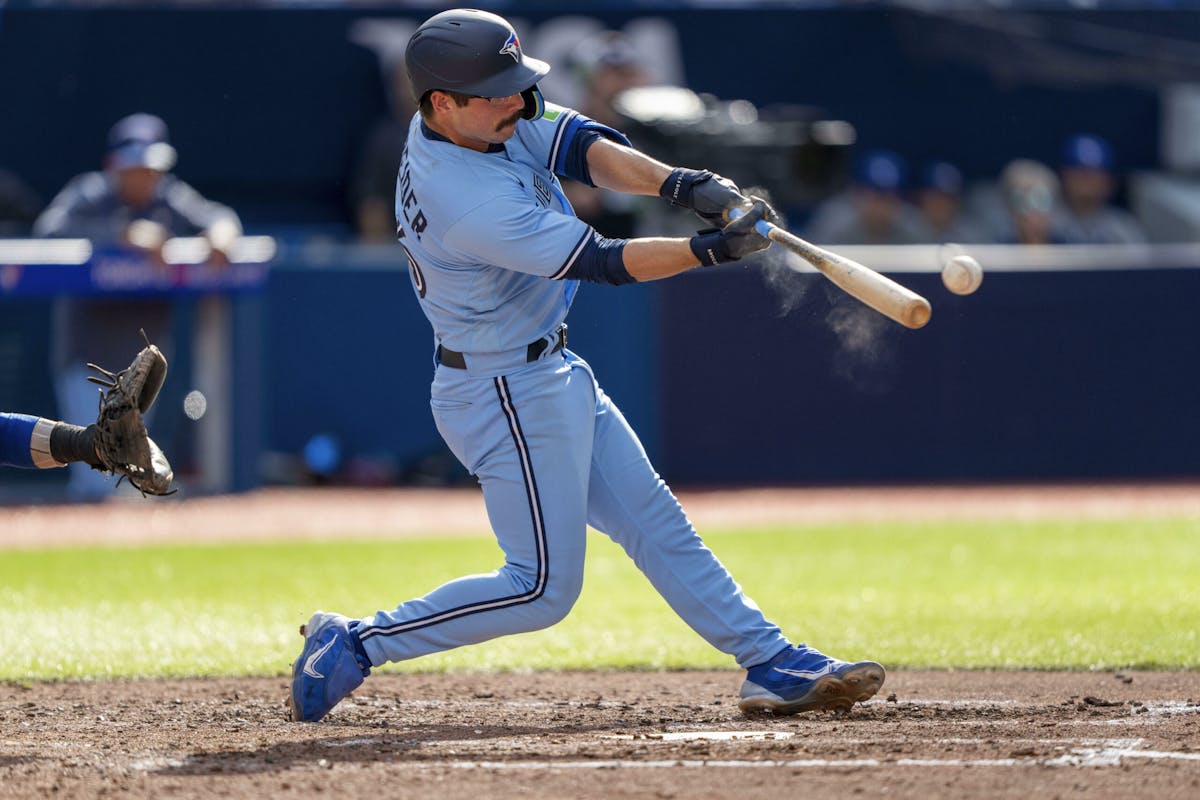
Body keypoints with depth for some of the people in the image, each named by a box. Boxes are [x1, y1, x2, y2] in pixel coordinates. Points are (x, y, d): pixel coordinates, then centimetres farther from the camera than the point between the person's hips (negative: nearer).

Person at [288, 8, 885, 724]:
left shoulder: (484, 122, -4)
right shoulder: (468, 202, -31)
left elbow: (584, 148, -9)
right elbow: (600, 262, -27)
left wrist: (677, 183, -26)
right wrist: (714, 249, -27)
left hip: (552, 374, 10)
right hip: (509, 398, -10)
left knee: (657, 524, 12)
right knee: (543, 587, -3)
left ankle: (773, 665, 16)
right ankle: (355, 644, 3)